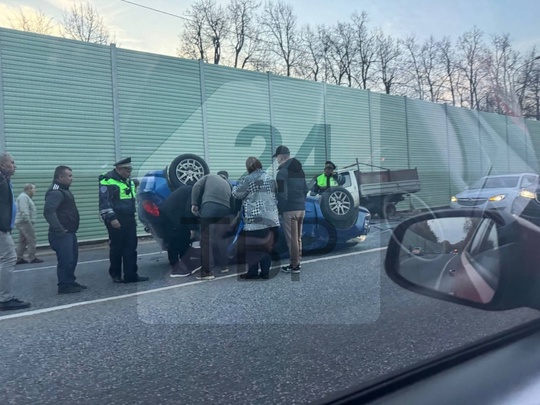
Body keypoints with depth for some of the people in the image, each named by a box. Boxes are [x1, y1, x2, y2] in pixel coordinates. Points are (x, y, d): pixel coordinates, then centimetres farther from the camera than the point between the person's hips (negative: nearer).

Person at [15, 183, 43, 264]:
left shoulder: (26, 197, 22)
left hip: (22, 222, 11)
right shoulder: (23, 197, -12)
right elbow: (24, 210, -22)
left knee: (22, 241, 10)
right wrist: (27, 220, -24)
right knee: (31, 239, -9)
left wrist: (28, 220, 17)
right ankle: (32, 258, -7)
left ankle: (19, 259, 12)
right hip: (25, 222, -11)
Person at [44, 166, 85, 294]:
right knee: (66, 259, -7)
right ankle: (64, 285, 0)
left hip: (70, 232, 11)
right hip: (62, 234, -11)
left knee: (72, 258, 16)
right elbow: (48, 212, -28)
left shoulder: (63, 190, 18)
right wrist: (59, 229, -28)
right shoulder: (55, 192, -16)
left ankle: (70, 282, 25)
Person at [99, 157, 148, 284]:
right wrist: (111, 218, -23)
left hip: (129, 219, 8)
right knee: (117, 248, 2)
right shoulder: (108, 181, -11)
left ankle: (131, 275, 8)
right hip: (116, 220, -7)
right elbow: (104, 202, -17)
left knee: (131, 247, 4)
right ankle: (115, 275, 16)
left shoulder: (128, 181, 16)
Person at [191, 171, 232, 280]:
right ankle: (224, 265, 26)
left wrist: (194, 204, 7)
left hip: (209, 206, -4)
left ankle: (207, 272, -5)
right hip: (225, 209, 4)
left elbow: (197, 187, 11)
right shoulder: (228, 184, 36)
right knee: (220, 238, 21)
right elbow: (232, 200, 31)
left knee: (206, 239, -3)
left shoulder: (209, 176, 28)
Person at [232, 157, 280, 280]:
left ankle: (252, 273, 7)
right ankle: (265, 272, 13)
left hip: (255, 219, -6)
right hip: (270, 218, 6)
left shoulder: (248, 179, -7)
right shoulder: (270, 179, 14)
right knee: (266, 246, 10)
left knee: (252, 247, 3)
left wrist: (238, 185, 19)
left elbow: (236, 194, 1)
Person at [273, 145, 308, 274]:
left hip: (290, 209, -8)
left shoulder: (282, 171, -11)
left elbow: (282, 193, -14)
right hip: (301, 208, 8)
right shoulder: (300, 170, 15)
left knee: (292, 239, -3)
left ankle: (294, 265, 2)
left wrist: (280, 210, -7)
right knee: (298, 237, 15)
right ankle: (297, 262, 22)